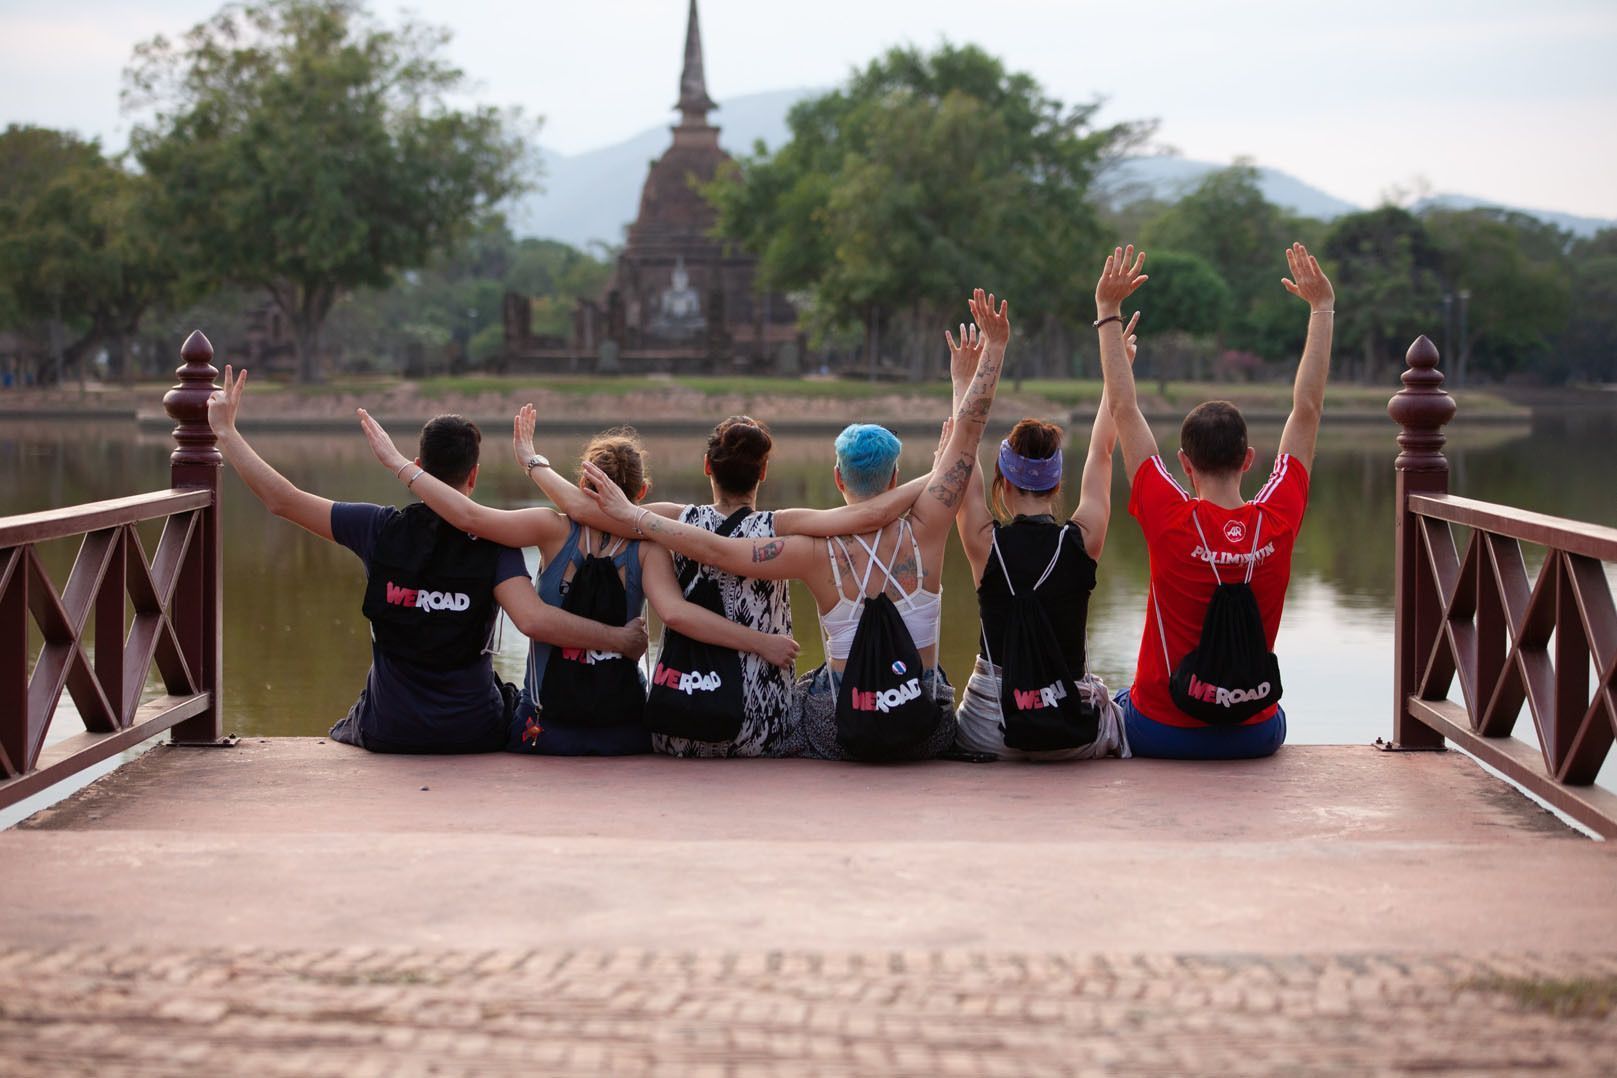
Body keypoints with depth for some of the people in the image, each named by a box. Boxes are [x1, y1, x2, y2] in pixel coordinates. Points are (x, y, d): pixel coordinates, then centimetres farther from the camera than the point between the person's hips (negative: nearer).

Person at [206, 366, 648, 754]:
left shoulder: (381, 528, -9)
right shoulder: (493, 541, -12)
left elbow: (281, 500, -7)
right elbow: (533, 620, -26)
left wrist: (225, 430, 3)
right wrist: (620, 638, -19)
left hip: (388, 732, 1)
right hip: (475, 734, -1)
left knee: (342, 735, 36)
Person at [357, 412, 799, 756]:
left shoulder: (558, 529, -8)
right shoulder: (647, 547, -8)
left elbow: (471, 515, -16)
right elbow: (675, 612, -24)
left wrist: (396, 462, -11)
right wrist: (760, 641, -22)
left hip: (544, 730, 0)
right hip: (622, 731, 0)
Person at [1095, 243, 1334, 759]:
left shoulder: (1171, 520, -18)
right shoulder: (1278, 520, -13)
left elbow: (1123, 409, -10)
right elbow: (1308, 409, -2)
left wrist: (1108, 311, -4)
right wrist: (1322, 308, 7)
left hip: (1162, 731, -2)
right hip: (1255, 734, 2)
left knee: (1114, 707, 32)